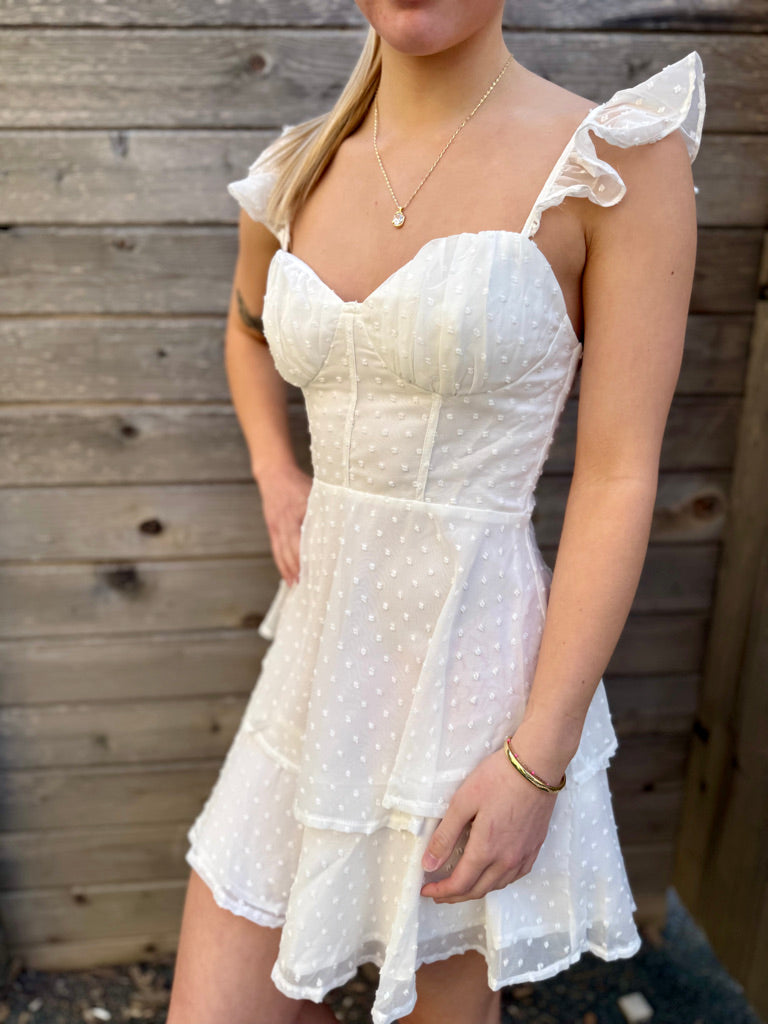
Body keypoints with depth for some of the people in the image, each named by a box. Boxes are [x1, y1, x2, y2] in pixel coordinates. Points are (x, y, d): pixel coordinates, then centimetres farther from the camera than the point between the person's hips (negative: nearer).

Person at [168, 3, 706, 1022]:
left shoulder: (619, 158, -10)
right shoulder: (298, 174, 5)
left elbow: (620, 479, -12)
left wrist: (538, 757, -15)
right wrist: (275, 474, 8)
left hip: (470, 678, -4)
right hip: (320, 665, 5)